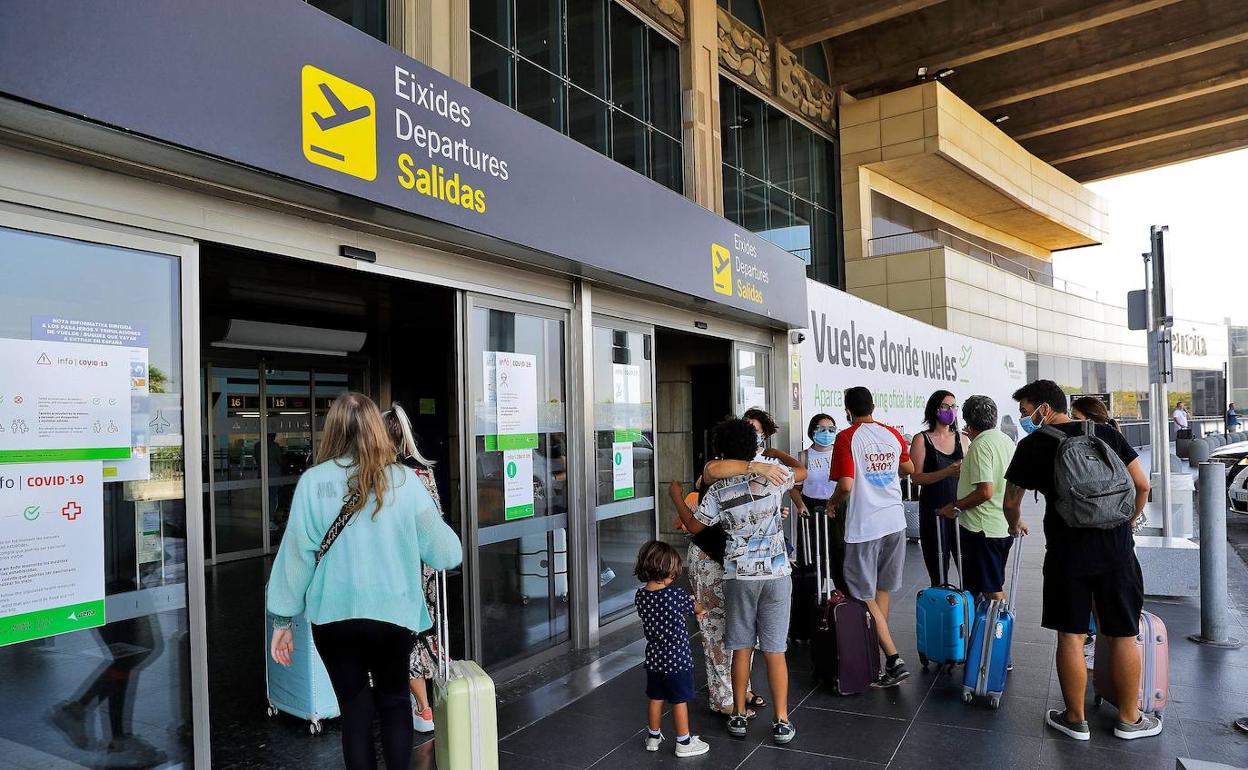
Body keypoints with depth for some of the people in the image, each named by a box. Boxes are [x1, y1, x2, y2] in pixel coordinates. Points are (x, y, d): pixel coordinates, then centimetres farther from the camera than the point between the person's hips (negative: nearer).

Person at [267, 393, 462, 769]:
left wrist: (283, 619, 4)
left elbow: (296, 552, -5)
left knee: (355, 709, 16)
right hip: (392, 611, 0)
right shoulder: (403, 480, -9)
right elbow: (443, 551, -8)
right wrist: (453, 549, 15)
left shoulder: (313, 481, -7)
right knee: (394, 701, 21)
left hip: (334, 614, 1)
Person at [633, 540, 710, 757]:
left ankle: (653, 737, 34)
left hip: (653, 657, 5)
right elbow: (697, 609, -3)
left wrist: (688, 605, 15)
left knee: (656, 699, 20)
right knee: (680, 701, 9)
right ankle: (684, 743, 22)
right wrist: (700, 608, 22)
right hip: (677, 658, -5)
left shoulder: (640, 595, -6)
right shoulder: (675, 594, -21)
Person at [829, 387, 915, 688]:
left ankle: (894, 658, -4)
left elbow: (845, 485, -18)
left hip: (864, 526, -6)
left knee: (864, 596, 3)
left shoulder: (847, 438, -12)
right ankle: (880, 649, 29)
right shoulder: (893, 434, 5)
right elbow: (908, 469, 22)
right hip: (894, 521, 6)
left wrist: (834, 502, 1)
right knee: (882, 589, 19)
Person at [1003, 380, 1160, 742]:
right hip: (1117, 549, 3)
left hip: (1067, 552, -2)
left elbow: (1011, 502, 7)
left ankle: (1075, 719, 19)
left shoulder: (1032, 446, -1)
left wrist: (1016, 525, 28)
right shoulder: (1107, 433, 6)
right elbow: (1142, 486, 6)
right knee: (1123, 635, 13)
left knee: (1070, 635, 8)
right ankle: (1129, 718, 25)